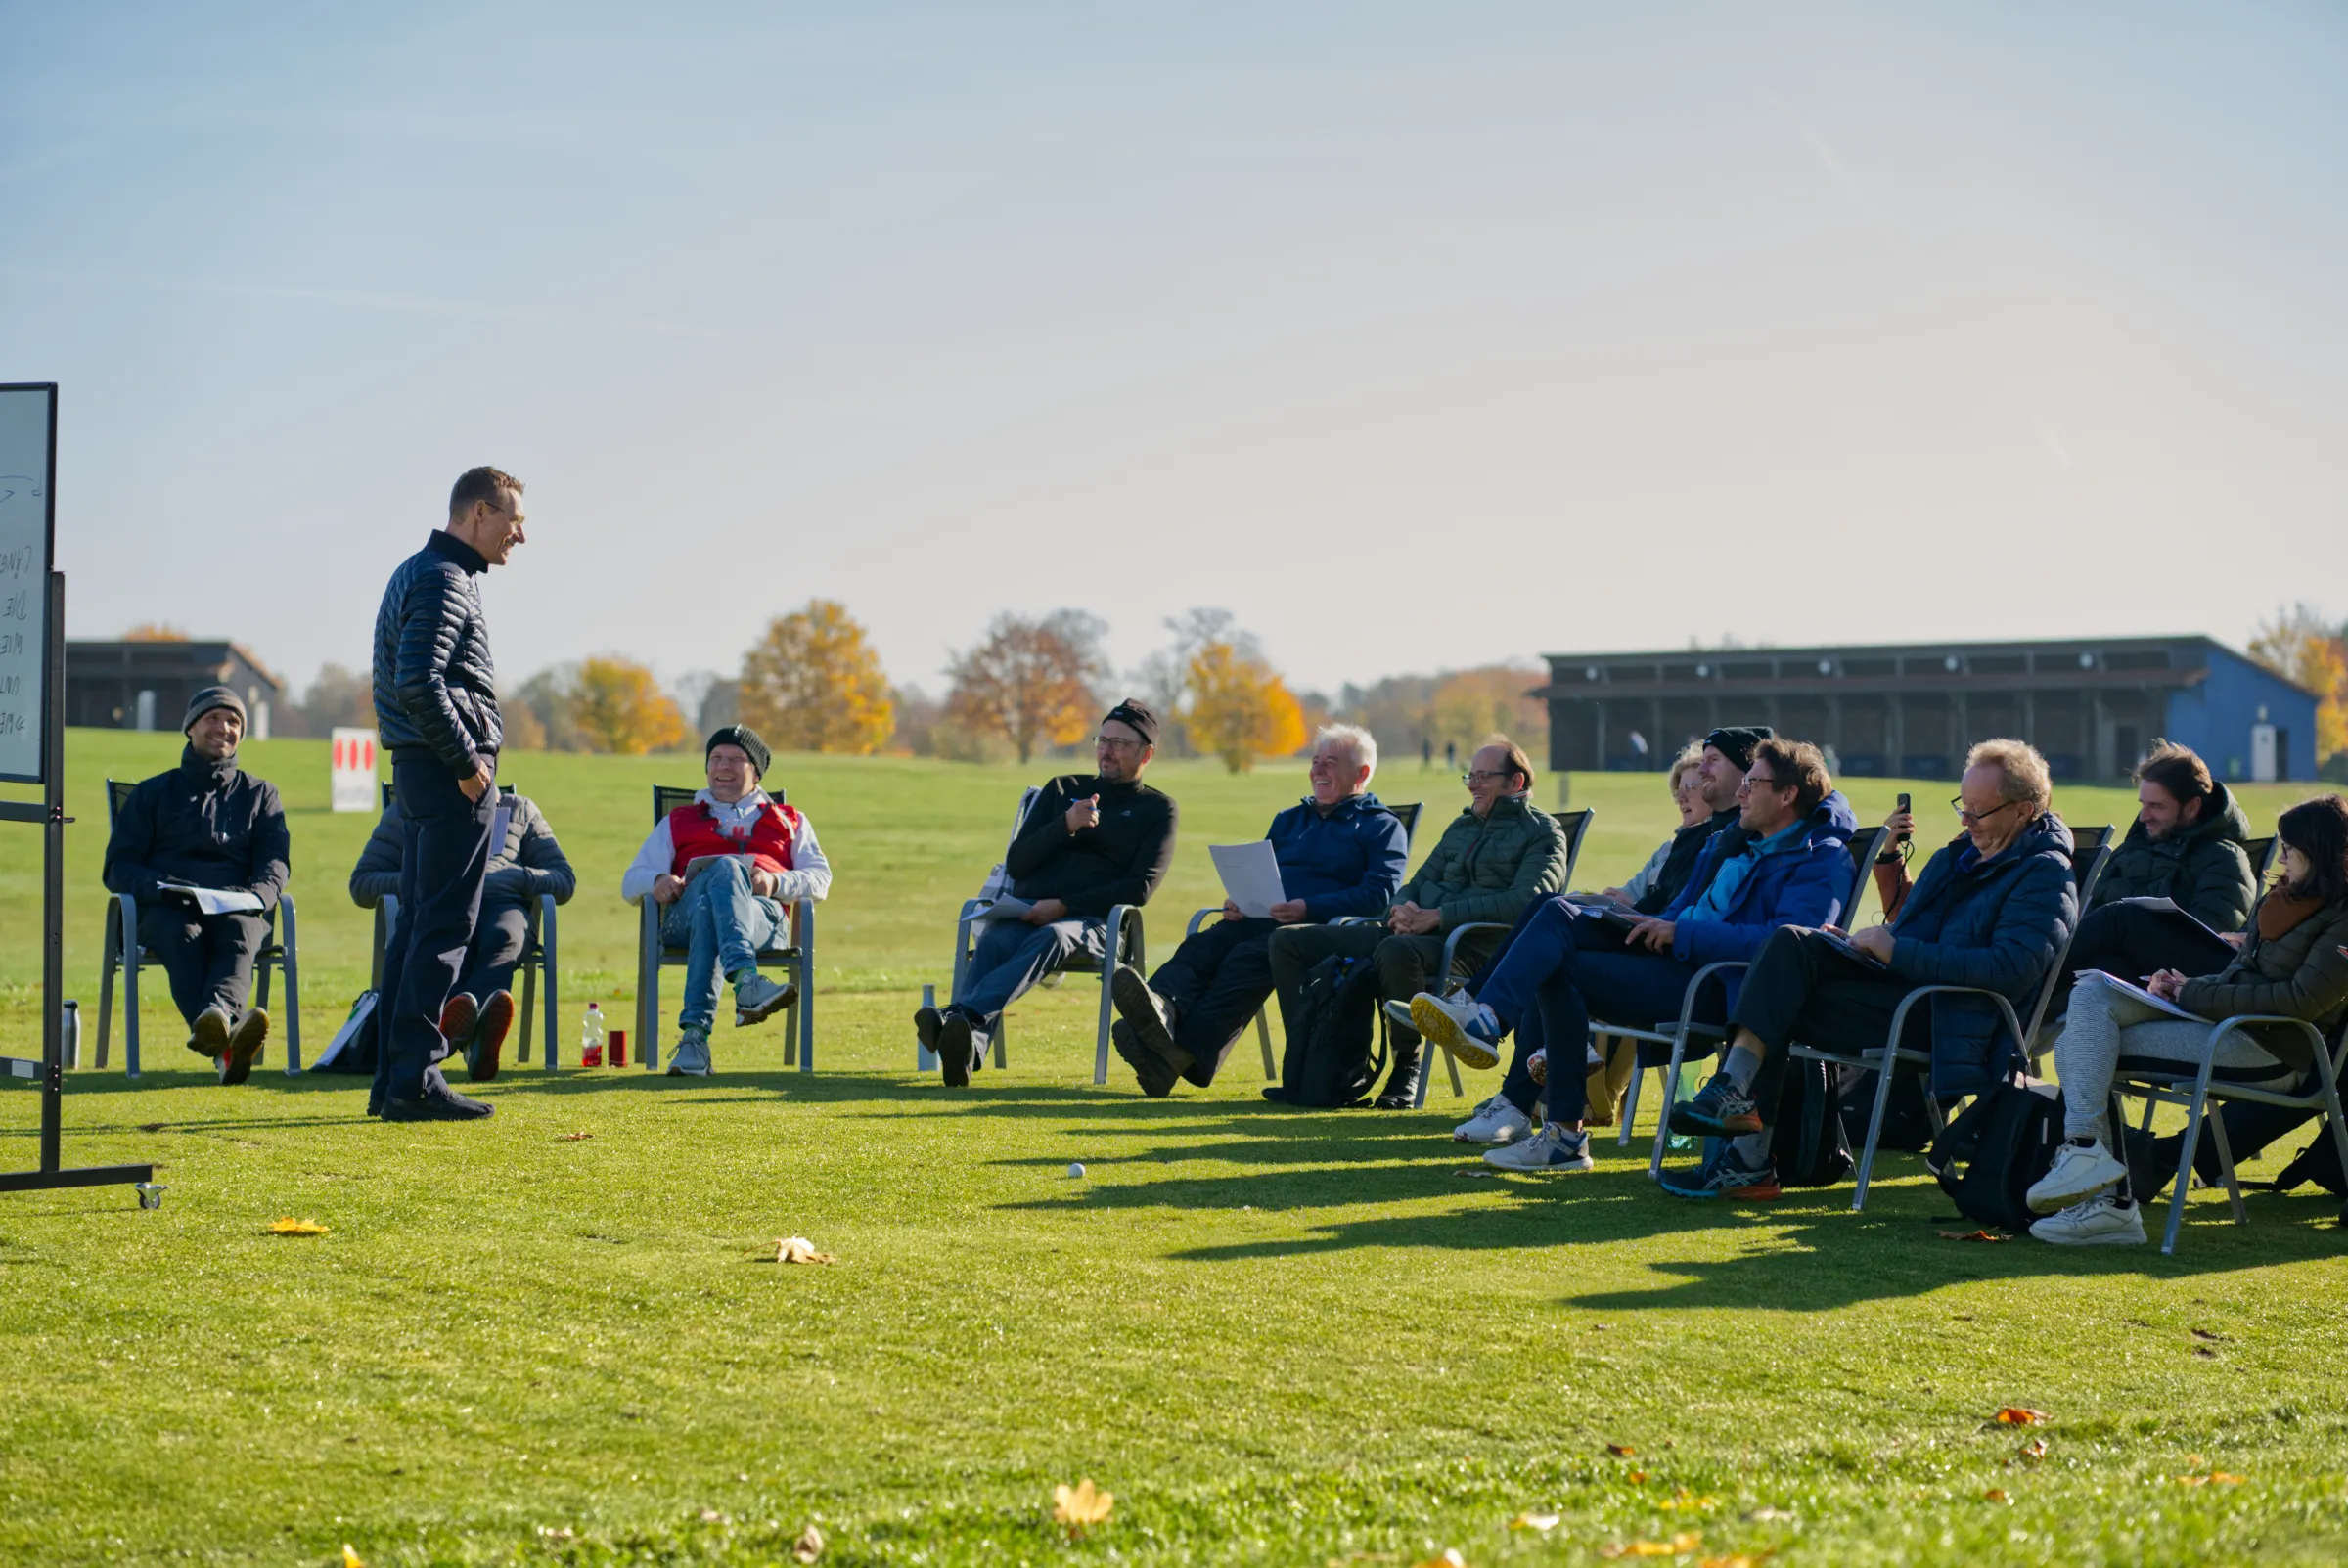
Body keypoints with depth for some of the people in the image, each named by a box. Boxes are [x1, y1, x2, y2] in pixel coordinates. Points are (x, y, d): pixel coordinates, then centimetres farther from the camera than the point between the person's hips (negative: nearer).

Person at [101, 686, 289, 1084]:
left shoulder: (260, 794, 26)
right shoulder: (152, 793, 24)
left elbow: (275, 861, 11)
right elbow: (118, 867, 14)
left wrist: (256, 895, -14)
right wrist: (157, 886, -10)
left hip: (236, 908, 1)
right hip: (164, 909, -1)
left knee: (239, 933, -38)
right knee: (181, 934, -39)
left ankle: (217, 1015, -71)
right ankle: (226, 1043, -65)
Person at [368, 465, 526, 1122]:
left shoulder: (415, 573, 20)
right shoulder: (445, 580, -12)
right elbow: (419, 684, -24)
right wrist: (467, 761, -18)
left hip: (417, 770, 10)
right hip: (449, 772, -10)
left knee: (415, 925, 11)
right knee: (444, 926, -8)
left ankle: (391, 1079, 14)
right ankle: (414, 1080, -8)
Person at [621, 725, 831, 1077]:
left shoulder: (789, 821, 35)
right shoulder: (677, 822, 37)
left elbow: (820, 878, 18)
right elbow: (631, 882, 25)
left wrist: (776, 882, -4)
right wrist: (657, 881, -1)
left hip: (763, 913, 0)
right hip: (683, 916, 0)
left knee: (709, 913, -40)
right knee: (724, 868, -39)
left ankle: (695, 1034, -61)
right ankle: (746, 983, -65)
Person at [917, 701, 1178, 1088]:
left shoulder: (1158, 810, 16)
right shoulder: (1062, 789, 26)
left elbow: (1139, 888, 1)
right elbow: (1016, 863, 16)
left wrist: (1064, 906, -11)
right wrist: (1067, 826, -2)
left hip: (1094, 923, -3)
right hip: (1024, 915, 3)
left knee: (1050, 938, -39)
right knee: (993, 942, -33)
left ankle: (961, 1016, -64)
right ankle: (966, 1051, -61)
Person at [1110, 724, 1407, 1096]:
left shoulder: (1382, 827, 11)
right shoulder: (1289, 819, 33)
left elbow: (1380, 894, -5)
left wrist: (1309, 908, -17)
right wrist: (1237, 901, 6)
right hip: (1260, 919, 6)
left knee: (1249, 957, -36)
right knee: (1202, 945, -28)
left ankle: (1181, 1055, -58)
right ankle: (1162, 1008, -61)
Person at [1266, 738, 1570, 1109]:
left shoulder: (1543, 834, 2)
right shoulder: (1462, 826, 26)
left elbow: (1524, 901, -14)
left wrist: (1437, 917, -18)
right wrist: (1402, 909, 0)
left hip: (1473, 945, -8)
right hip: (1411, 933, 8)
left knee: (1397, 951, -43)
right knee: (1288, 941, -2)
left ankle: (1407, 1063, -22)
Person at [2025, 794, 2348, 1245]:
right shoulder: (2286, 899, 17)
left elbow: (2303, 1000, -18)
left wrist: (2198, 995, -13)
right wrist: (2185, 985, 0)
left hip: (2266, 1047, -9)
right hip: (2219, 1013, 9)